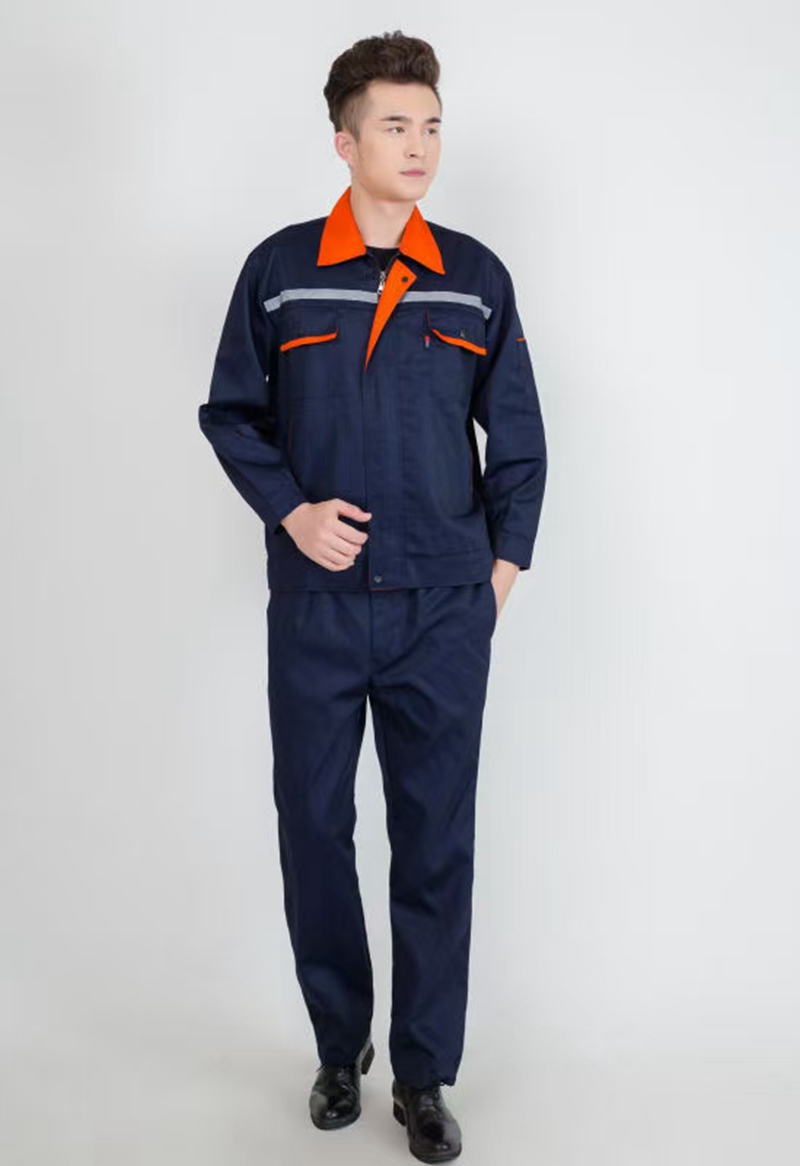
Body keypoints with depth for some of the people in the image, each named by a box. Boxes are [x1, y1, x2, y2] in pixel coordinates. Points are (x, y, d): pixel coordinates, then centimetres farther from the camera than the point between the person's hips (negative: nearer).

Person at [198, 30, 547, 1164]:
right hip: (317, 603, 0)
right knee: (315, 827, 9)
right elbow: (231, 413, 8)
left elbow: (518, 437, 9)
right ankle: (341, 1046, 30)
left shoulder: (476, 277, 6)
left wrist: (504, 564, 3)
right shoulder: (279, 270, 3)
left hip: (444, 610, 1)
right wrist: (289, 511, -7)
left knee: (437, 840, 6)